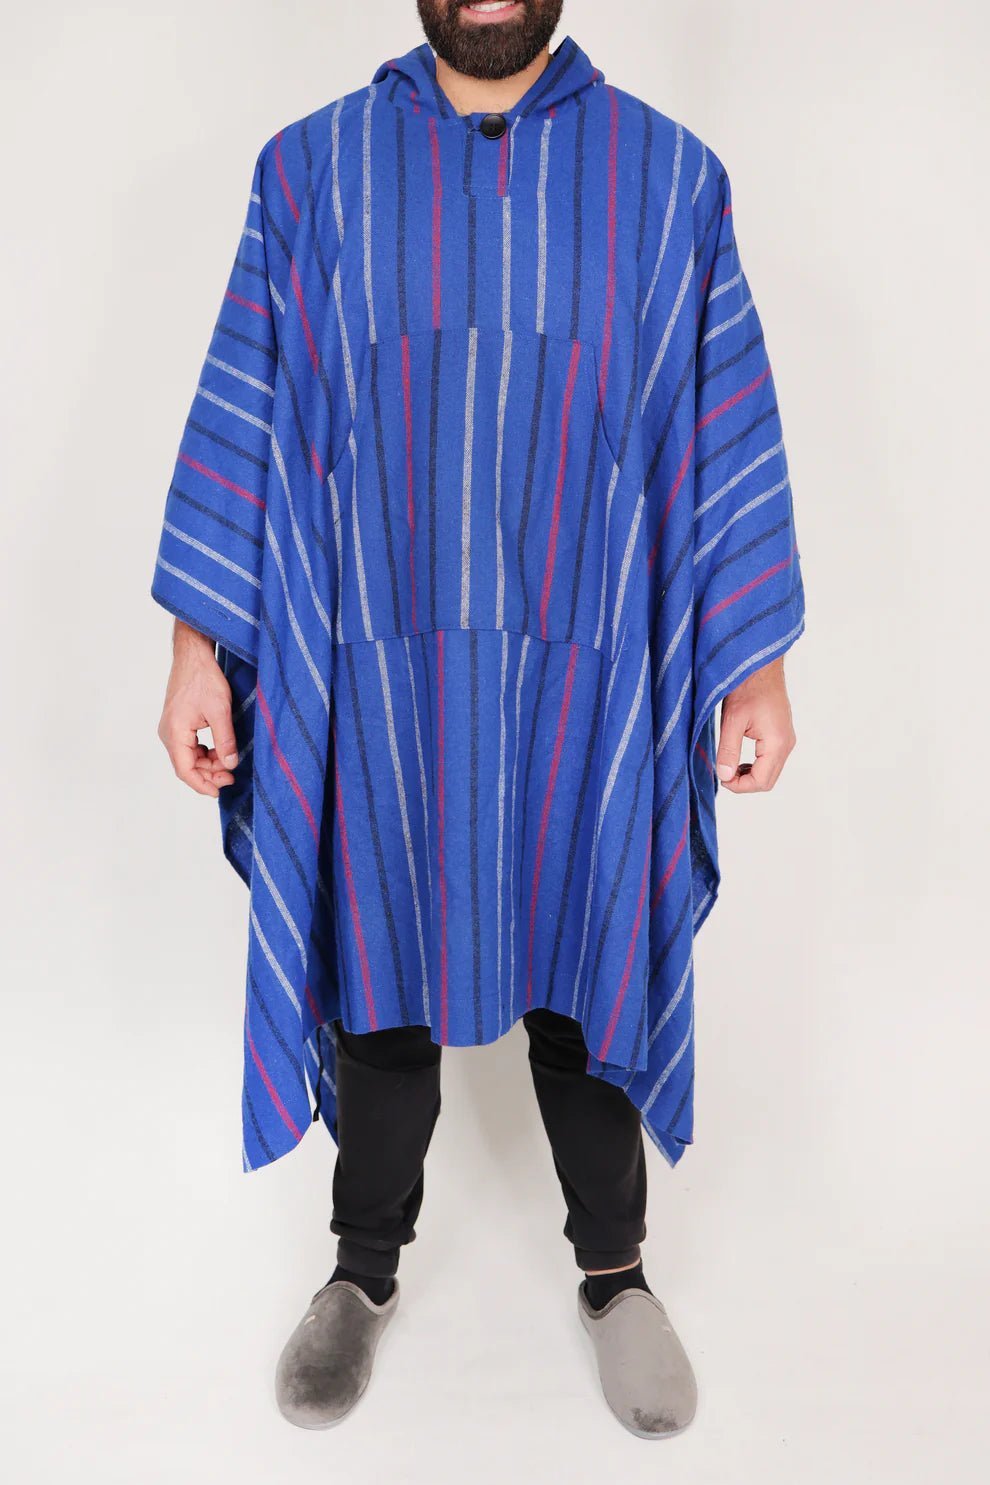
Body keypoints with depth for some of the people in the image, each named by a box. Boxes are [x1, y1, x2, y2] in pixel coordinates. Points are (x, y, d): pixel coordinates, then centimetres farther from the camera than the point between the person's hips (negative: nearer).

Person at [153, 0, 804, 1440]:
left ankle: (614, 1268, 34)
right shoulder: (313, 170, 4)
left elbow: (728, 434, 3)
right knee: (380, 974, 12)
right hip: (376, 672, 1)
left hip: (591, 679, 0)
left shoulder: (670, 176, 3)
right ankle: (366, 1267, 35)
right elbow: (244, 417, 2)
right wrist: (199, 647, -2)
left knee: (587, 972, 11)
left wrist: (757, 663, 0)